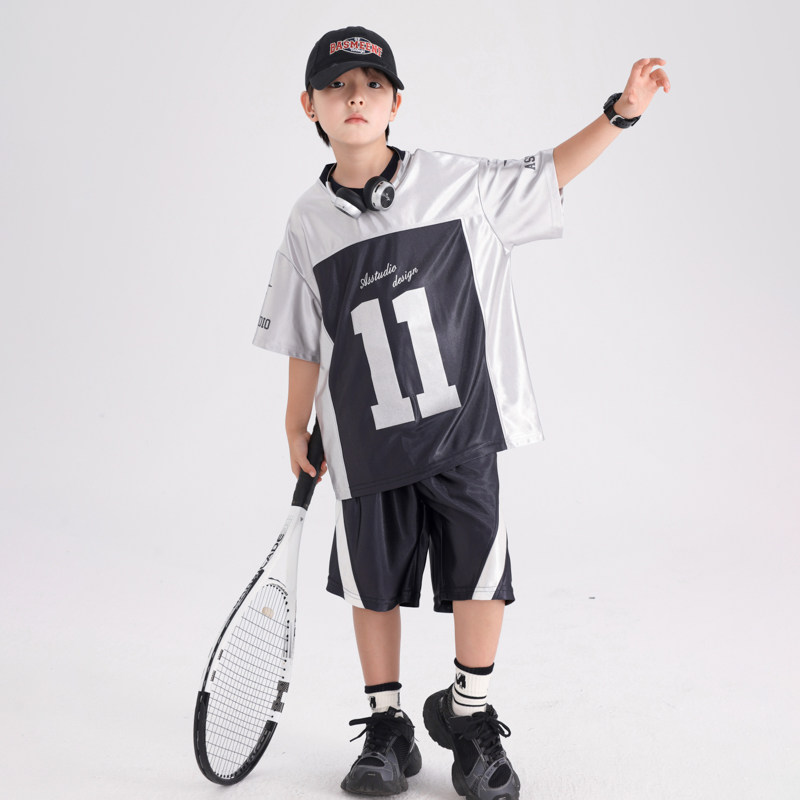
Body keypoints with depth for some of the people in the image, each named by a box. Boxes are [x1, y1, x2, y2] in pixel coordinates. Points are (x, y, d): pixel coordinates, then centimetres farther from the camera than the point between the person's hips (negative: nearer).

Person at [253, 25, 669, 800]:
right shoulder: (310, 223, 2)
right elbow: (305, 343, 10)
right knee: (373, 585, 9)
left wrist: (620, 110, 1)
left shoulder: (457, 183, -3)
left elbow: (547, 174, 10)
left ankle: (467, 712, 26)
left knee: (480, 575, 3)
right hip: (367, 441, 2)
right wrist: (297, 428, 15)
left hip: (461, 425, -1)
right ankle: (386, 726, 28)